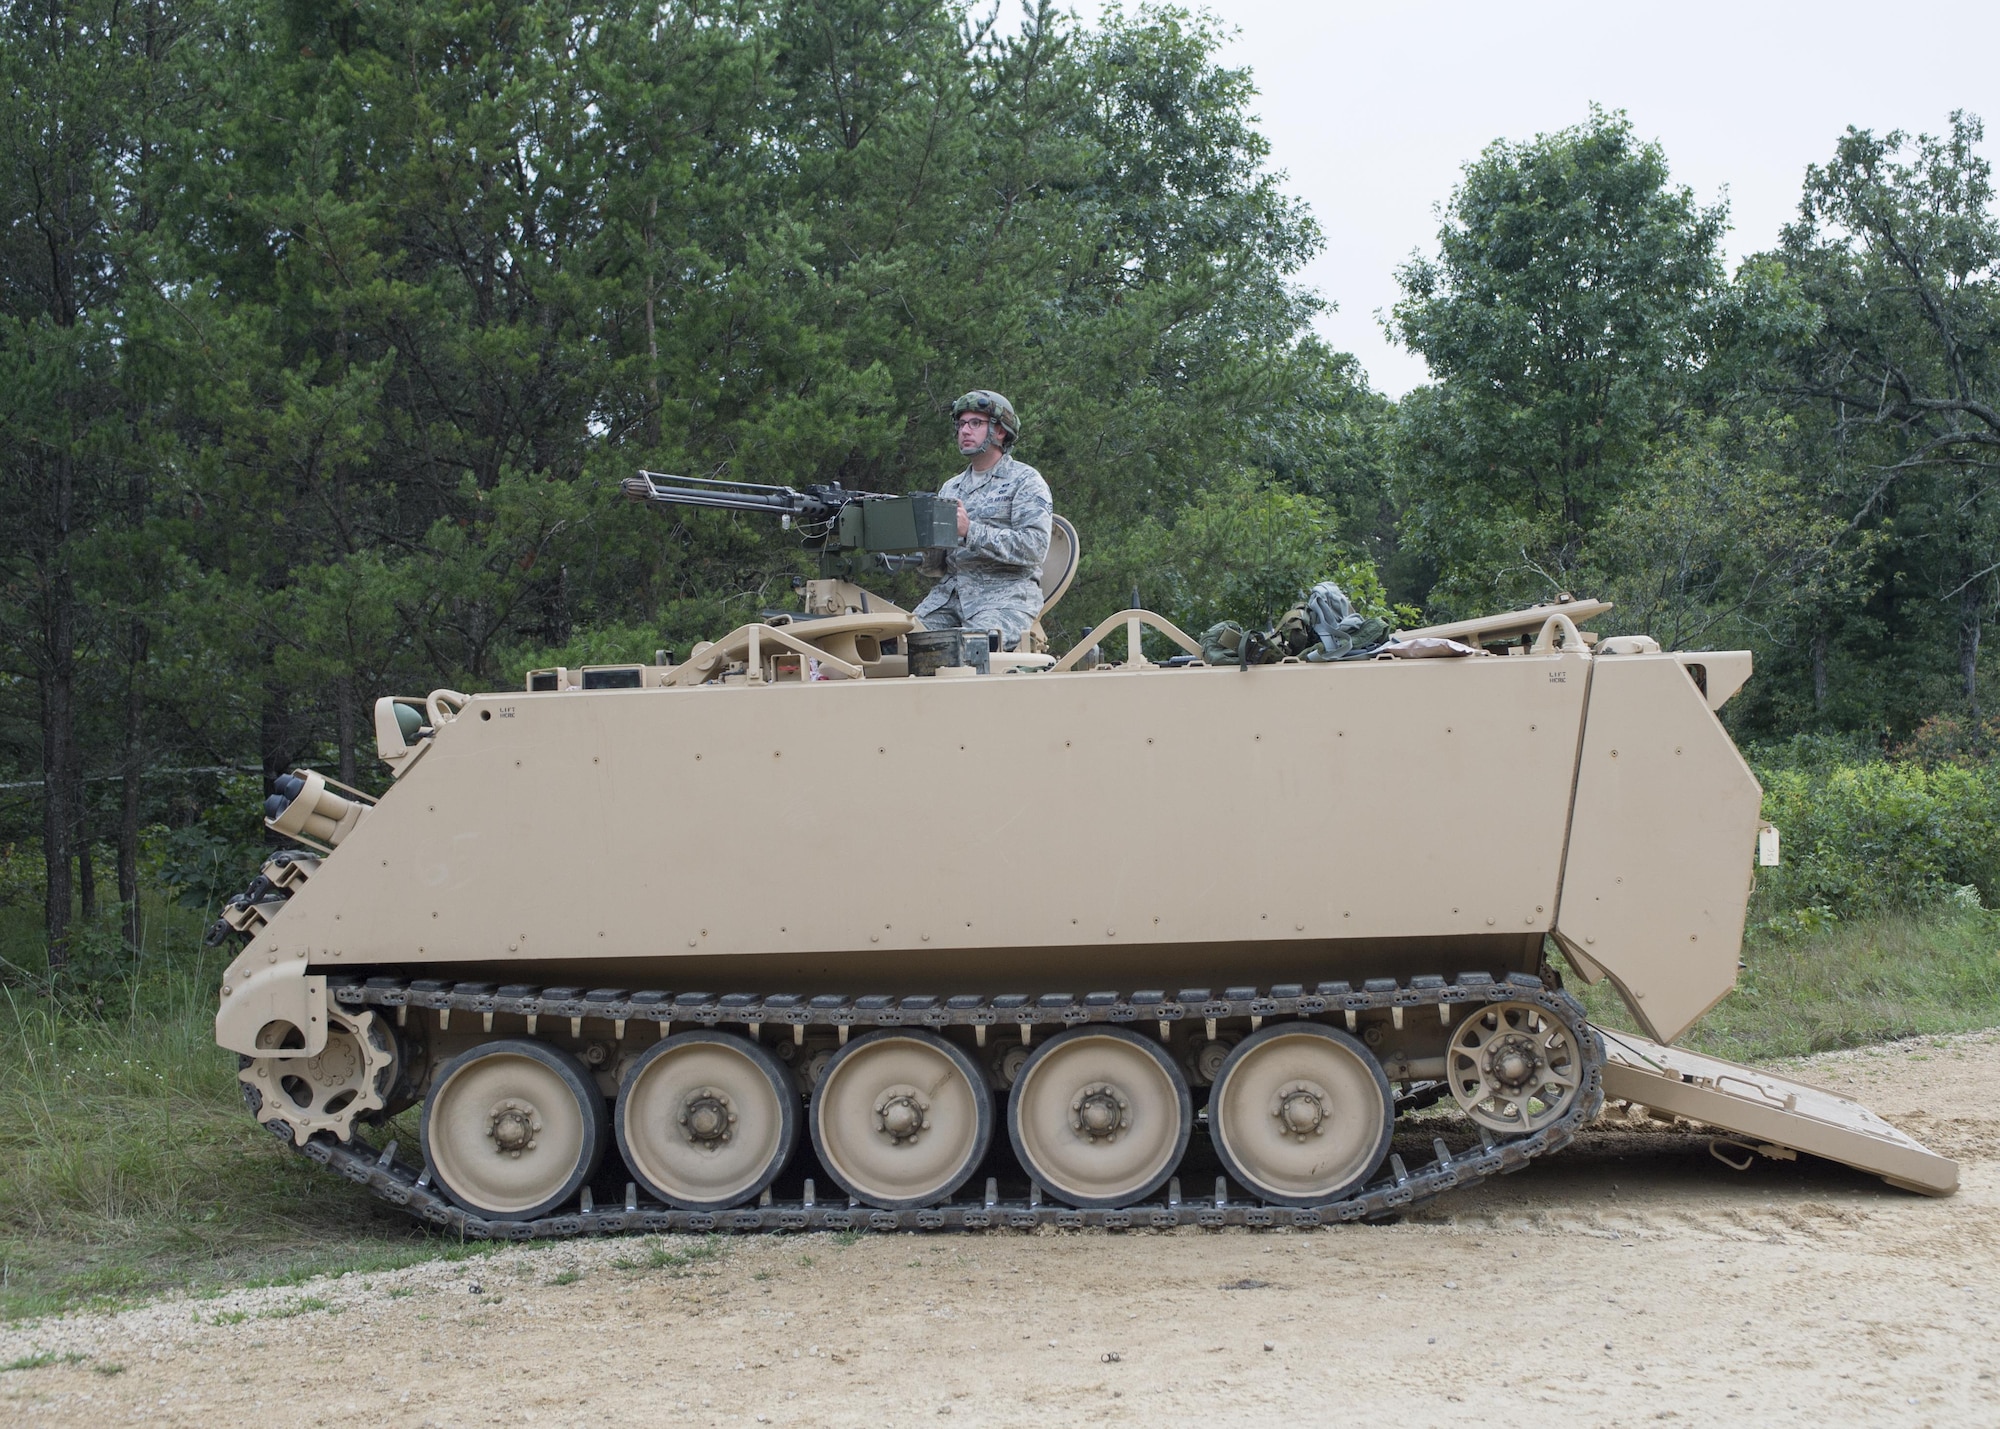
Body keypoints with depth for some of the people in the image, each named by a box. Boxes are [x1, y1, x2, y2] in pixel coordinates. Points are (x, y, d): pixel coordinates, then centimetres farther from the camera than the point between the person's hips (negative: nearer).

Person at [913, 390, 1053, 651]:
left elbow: (1035, 548, -13)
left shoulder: (1025, 481, 4)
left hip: (1005, 593, -6)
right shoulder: (951, 488, 23)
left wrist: (971, 531, -19)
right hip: (949, 591, 6)